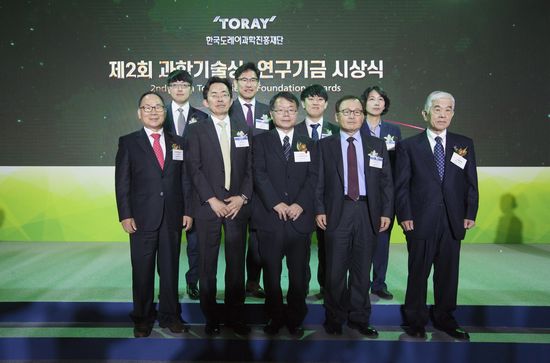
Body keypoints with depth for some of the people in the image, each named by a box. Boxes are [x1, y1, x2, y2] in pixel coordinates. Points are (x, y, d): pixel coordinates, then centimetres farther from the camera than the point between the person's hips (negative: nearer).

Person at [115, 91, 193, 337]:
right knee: (142, 271, 7)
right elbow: (122, 182, -1)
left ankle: (170, 316, 24)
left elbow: (185, 179, 8)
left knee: (170, 269, 10)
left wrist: (188, 211, 3)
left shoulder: (178, 142, 10)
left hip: (173, 217, 2)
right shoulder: (128, 142, 2)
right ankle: (142, 318, 23)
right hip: (142, 218, -2)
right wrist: (125, 215, -8)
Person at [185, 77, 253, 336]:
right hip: (208, 205, -2)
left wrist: (242, 196, -5)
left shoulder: (243, 129, 12)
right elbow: (194, 169, -4)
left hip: (238, 205, 2)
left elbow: (250, 167, 8)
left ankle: (235, 316, 18)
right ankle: (211, 317, 18)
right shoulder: (196, 130, 4)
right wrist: (212, 200, -12)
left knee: (236, 263, 6)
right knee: (208, 264, 5)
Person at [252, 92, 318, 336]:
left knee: (299, 272, 6)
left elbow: (313, 176, 4)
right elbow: (259, 174, -4)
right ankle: (275, 317, 20)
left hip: (300, 217, 2)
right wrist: (276, 203, -14)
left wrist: (300, 204, -10)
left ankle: (295, 319, 20)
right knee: (271, 271, 6)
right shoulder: (261, 141, 8)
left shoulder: (307, 143, 14)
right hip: (270, 217, -1)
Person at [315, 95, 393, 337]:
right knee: (336, 269, 4)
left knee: (362, 269, 10)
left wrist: (386, 212, 1)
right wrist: (319, 210, -8)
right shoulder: (325, 145, 5)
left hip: (367, 212, 2)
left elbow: (386, 182, 9)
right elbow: (318, 181, 1)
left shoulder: (377, 145, 10)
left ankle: (359, 319, 24)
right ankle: (334, 319, 21)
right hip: (337, 211, -2)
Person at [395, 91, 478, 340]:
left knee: (448, 272, 11)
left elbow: (471, 183, 8)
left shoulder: (464, 144, 9)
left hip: (453, 221, 3)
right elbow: (401, 185, -2)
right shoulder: (408, 146, 1)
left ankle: (444, 317, 28)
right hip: (421, 221, -2)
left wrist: (470, 214, 0)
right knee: (418, 272, 7)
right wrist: (404, 216, -9)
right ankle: (415, 320, 22)